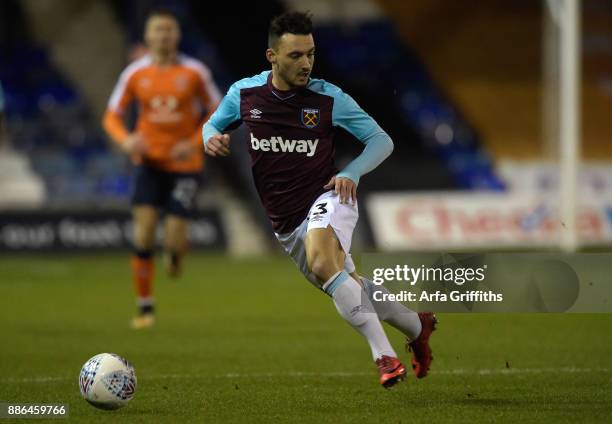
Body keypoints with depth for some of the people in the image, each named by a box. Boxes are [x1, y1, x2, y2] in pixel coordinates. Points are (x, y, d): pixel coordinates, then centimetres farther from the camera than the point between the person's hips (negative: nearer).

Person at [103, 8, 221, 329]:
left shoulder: (194, 72, -4)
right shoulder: (135, 74, 0)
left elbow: (217, 111, 3)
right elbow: (112, 116, 5)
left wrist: (194, 143, -11)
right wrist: (125, 140, -16)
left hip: (185, 164, -1)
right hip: (149, 161, 1)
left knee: (174, 240, -9)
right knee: (144, 228, -13)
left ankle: (175, 252, 32)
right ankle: (145, 307, -2)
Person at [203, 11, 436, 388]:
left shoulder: (328, 98, -9)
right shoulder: (244, 94, -2)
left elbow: (381, 140, 0)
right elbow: (213, 125, 18)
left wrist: (351, 173, -17)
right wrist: (212, 139, -7)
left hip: (326, 199, -5)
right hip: (286, 226, 5)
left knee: (322, 263, -34)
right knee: (349, 289, 8)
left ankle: (385, 356, -35)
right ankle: (417, 326, 34)